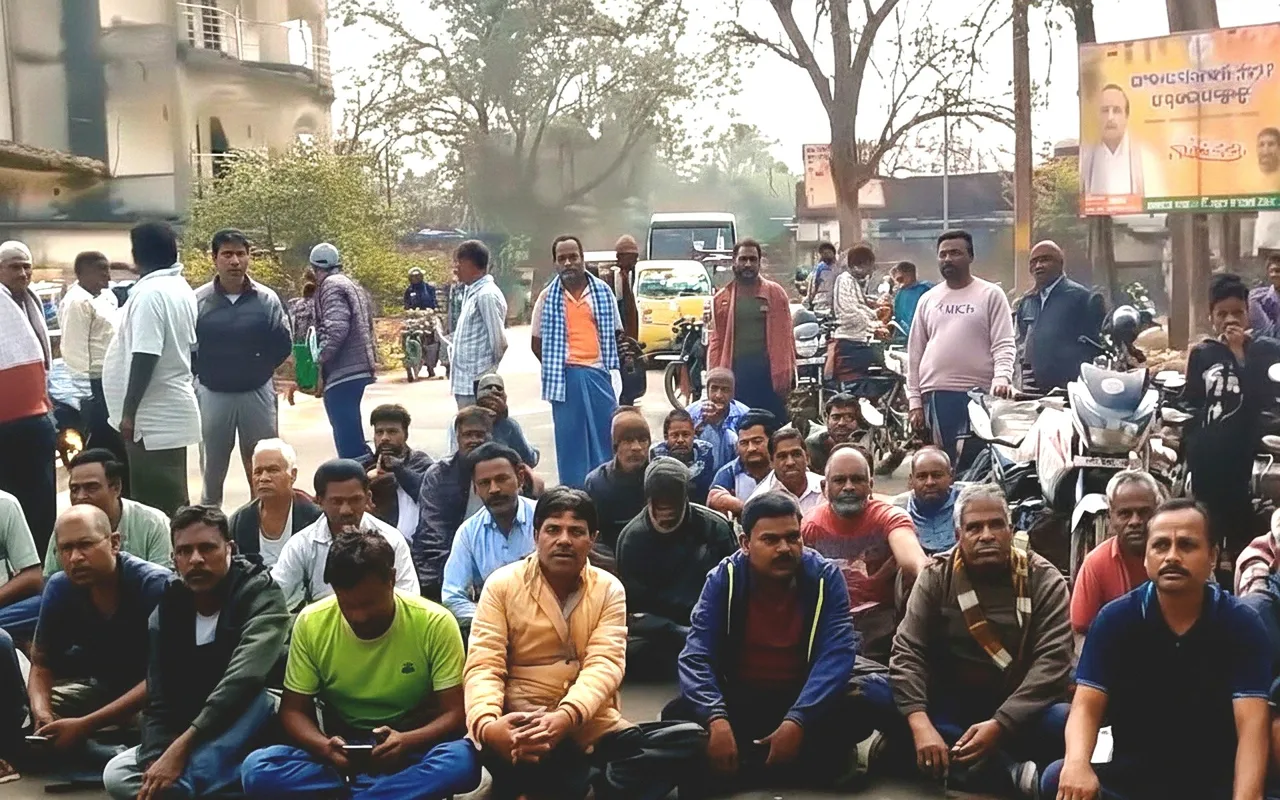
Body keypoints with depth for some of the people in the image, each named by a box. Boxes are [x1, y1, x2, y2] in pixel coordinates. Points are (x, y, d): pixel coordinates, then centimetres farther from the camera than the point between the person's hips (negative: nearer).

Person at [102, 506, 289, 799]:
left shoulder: (260, 593, -15)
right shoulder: (167, 612, 1)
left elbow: (243, 682, -30)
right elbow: (158, 703, -5)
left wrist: (181, 748, -37)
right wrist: (157, 766, -25)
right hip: (199, 739, 5)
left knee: (252, 697, -37)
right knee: (117, 774, -17)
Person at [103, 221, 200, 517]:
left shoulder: (149, 293, -17)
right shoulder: (181, 289, 12)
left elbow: (145, 357, -23)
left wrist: (129, 411, -20)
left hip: (152, 417, -10)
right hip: (173, 410, 10)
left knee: (156, 505, -6)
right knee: (171, 502, 15)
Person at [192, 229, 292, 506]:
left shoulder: (266, 299, -3)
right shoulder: (198, 301, -5)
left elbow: (284, 344, 0)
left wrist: (259, 370, -2)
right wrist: (202, 373, -2)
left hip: (257, 393, 0)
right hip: (212, 394, 0)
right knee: (213, 467, 11)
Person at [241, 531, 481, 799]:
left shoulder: (435, 623, -13)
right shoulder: (311, 623, -7)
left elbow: (455, 712, -11)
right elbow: (294, 710, -1)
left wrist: (407, 741, -31)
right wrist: (324, 746, -24)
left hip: (412, 750, -2)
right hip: (341, 752, 2)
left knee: (463, 759, -36)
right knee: (257, 768, -27)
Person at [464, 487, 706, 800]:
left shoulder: (609, 589, 7)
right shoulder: (502, 585, 3)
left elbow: (604, 664, -7)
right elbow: (484, 666, -6)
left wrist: (566, 717, -30)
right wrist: (486, 724, -31)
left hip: (593, 728, 4)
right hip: (524, 729, -4)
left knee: (688, 740, -19)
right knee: (493, 743, -40)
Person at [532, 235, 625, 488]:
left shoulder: (602, 290, 6)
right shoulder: (548, 297, 4)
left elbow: (616, 333, 14)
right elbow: (537, 343, 11)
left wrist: (609, 361, 3)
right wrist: (556, 368, 4)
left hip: (597, 373, 1)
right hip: (565, 378, -1)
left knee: (604, 435, 2)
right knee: (570, 438, 3)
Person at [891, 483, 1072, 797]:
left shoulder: (1043, 580, -5)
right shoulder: (936, 577, -2)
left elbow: (1052, 661, -15)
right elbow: (908, 652, -11)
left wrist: (999, 725, -29)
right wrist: (921, 725, -29)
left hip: (1017, 714, -1)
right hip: (951, 708, 1)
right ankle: (1011, 770, -32)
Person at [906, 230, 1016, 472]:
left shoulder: (990, 295, 4)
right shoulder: (928, 299, 15)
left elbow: (1004, 345, -2)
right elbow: (915, 352, 15)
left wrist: (1001, 378, -20)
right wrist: (914, 400, 9)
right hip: (935, 395, 4)